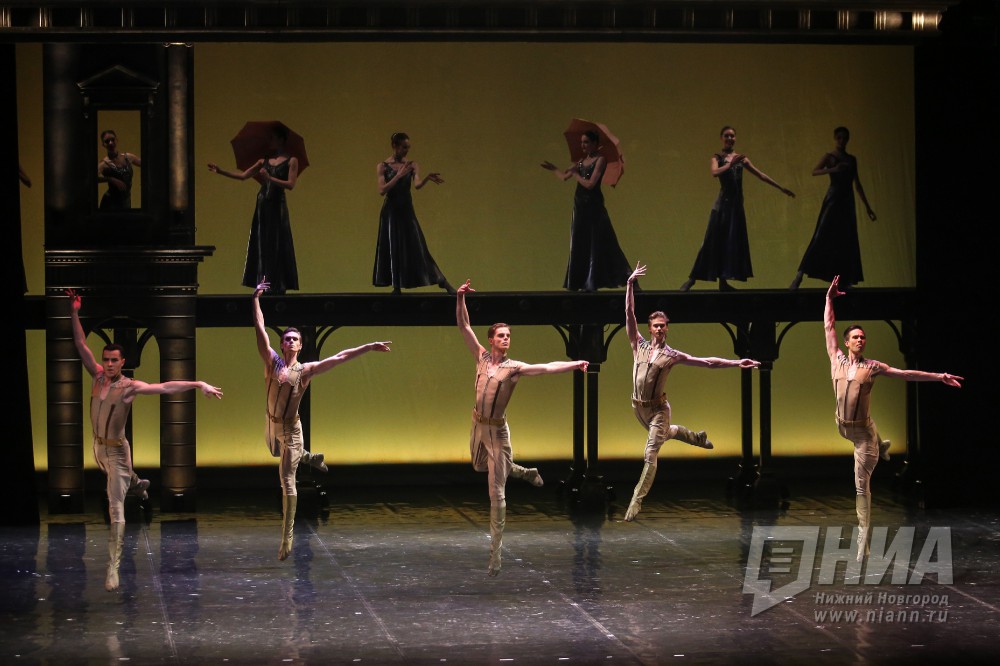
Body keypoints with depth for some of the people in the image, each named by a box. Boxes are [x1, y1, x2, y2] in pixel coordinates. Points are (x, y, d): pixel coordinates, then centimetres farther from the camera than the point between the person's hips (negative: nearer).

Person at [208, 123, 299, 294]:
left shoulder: (291, 161, -1)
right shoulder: (265, 160, 13)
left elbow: (291, 185, -11)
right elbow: (243, 176, 10)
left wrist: (270, 178, -20)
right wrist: (221, 171, 3)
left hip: (277, 206, -5)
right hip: (262, 206, 5)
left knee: (277, 246, -5)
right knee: (261, 246, 3)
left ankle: (278, 285, -2)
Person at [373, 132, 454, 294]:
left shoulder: (412, 165, 4)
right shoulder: (383, 167, -1)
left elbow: (417, 185, -12)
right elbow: (382, 190, -12)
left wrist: (427, 178, -32)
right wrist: (398, 176, -19)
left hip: (406, 211, 1)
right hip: (390, 212, -1)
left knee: (417, 247, -5)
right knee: (392, 248, 0)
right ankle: (396, 287, 8)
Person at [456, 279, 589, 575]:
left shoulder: (515, 368, -11)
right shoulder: (482, 356, -1)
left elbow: (548, 368, -21)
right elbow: (463, 326, -1)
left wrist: (574, 364, -35)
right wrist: (460, 298, -13)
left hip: (497, 431, -5)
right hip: (477, 425, 5)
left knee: (497, 493, -4)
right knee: (479, 467, 31)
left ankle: (496, 552, 1)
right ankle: (524, 472, 54)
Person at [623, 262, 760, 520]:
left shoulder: (672, 355, -6)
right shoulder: (639, 345, -1)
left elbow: (707, 362, -4)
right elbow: (629, 314, -7)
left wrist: (736, 363, -10)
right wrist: (630, 284, -16)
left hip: (658, 408, -4)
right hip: (638, 407, 4)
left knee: (651, 454, -12)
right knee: (665, 433, 31)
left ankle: (636, 501, -12)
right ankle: (697, 437, 62)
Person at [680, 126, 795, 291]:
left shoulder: (741, 158, 13)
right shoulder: (717, 158, 1)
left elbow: (761, 174, 15)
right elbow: (715, 173, -20)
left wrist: (780, 188, 14)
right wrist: (731, 164, -31)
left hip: (736, 204, 5)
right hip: (723, 204, -5)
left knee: (734, 242, 2)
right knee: (713, 241, -9)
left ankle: (723, 281, 6)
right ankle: (692, 279, -5)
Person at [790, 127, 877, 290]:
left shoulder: (852, 160, 14)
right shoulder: (829, 157, -1)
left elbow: (857, 184, 19)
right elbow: (814, 172, -17)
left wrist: (867, 206, 18)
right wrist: (832, 169, -31)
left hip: (847, 202, 6)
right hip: (833, 199, -6)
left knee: (848, 241, 2)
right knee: (822, 238, -14)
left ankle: (847, 281, 6)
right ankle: (799, 276, -16)